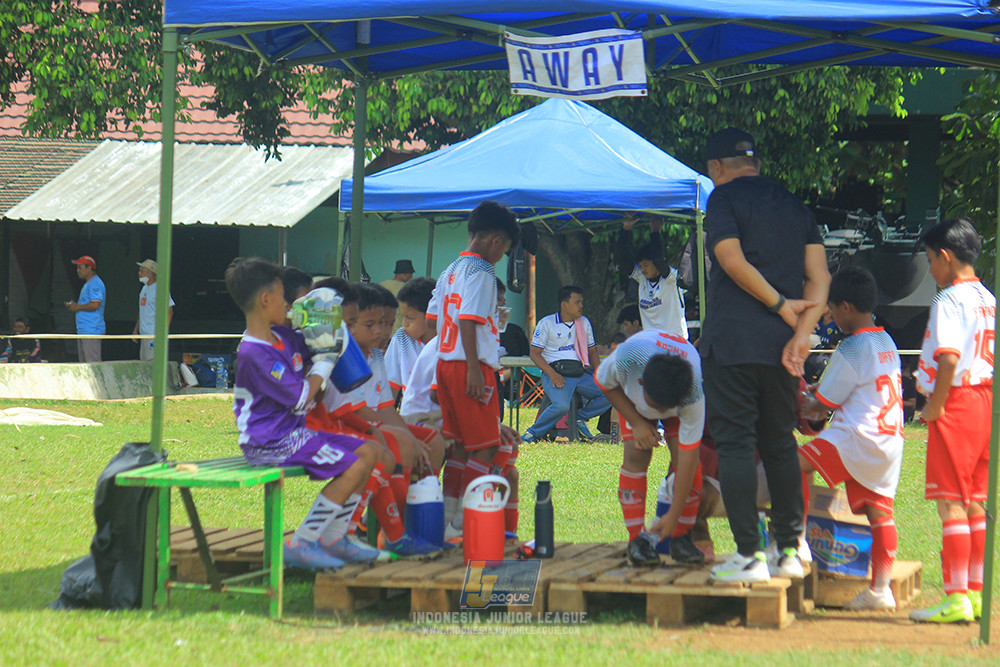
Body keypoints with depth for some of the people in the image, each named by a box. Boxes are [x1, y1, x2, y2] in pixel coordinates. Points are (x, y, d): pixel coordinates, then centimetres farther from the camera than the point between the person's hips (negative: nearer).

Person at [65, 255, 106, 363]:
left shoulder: (95, 284, -13)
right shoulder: (87, 284, 21)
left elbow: (95, 305, -23)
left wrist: (77, 307, -12)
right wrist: (73, 306, 12)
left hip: (92, 331, -11)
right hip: (83, 330, 11)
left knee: (93, 364, -12)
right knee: (83, 363, 13)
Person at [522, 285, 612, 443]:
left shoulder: (584, 322, 20)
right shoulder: (547, 323, 4)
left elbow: (592, 351, 26)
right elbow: (535, 353, 0)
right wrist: (552, 373, -16)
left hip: (582, 373, 5)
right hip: (557, 373, -5)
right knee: (561, 405, -34)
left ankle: (581, 417, 1)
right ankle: (533, 433, -13)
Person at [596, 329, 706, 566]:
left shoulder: (694, 394, -42)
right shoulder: (628, 357, -44)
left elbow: (688, 455, -37)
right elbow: (605, 384, -17)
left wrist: (674, 515, -35)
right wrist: (637, 423, -24)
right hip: (631, 398, 1)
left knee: (687, 456, -21)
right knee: (636, 453, -20)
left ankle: (682, 538, -9)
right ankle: (636, 540, -15)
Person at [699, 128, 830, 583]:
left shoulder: (725, 198, 0)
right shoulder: (795, 206, 17)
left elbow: (733, 261, -14)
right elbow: (818, 279, 6)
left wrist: (780, 304, -7)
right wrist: (801, 333, -3)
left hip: (733, 341, -6)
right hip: (781, 347, 6)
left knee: (735, 444, -4)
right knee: (780, 445, 14)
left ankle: (749, 555, -9)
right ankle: (789, 549, 13)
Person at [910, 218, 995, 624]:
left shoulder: (950, 300, -12)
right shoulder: (988, 300, 14)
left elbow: (949, 360, -22)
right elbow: (991, 358, 15)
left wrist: (935, 406, -14)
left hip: (956, 404, -9)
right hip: (985, 402, 9)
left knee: (951, 503, -6)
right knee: (974, 504, 13)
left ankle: (956, 600, -7)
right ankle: (975, 593, 15)